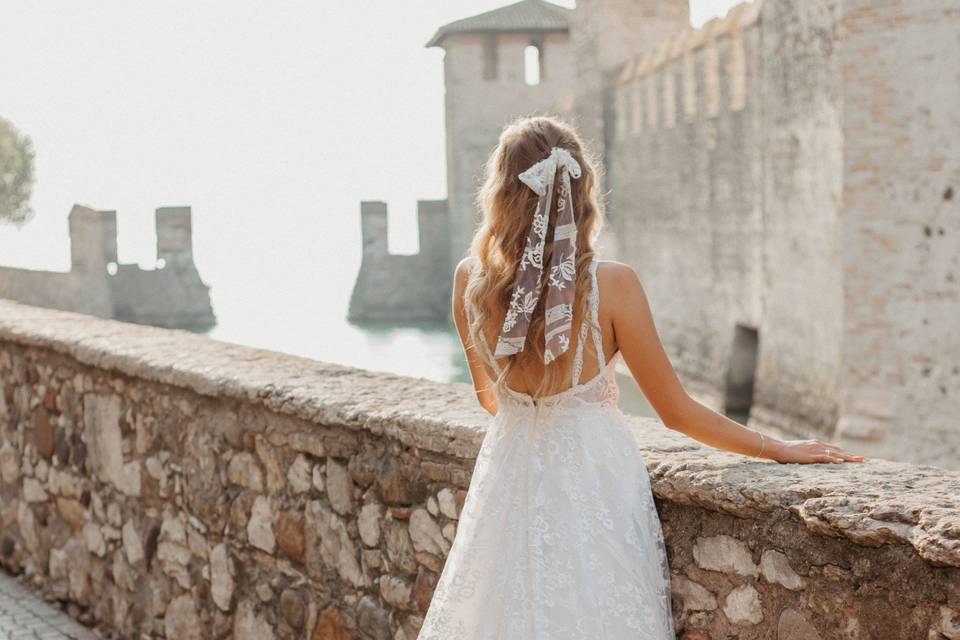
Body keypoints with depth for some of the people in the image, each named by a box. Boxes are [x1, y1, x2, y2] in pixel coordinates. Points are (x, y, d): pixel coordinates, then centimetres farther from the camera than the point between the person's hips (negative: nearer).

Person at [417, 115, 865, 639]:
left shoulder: (469, 281, -7)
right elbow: (676, 412, -10)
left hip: (510, 479, 3)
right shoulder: (611, 284, -17)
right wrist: (780, 450, 0)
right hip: (594, 477, -3)